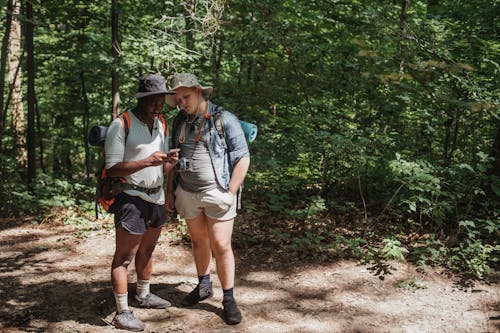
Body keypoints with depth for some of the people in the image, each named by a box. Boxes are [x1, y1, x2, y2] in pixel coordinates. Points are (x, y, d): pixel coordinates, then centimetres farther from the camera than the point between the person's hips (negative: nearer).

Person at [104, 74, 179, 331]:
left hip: (156, 197, 7)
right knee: (124, 257, -4)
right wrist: (146, 162, -26)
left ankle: (142, 295, 36)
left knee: (146, 250, 20)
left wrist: (170, 162, -10)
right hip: (131, 198, -7)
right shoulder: (121, 125, -13)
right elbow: (113, 169, -16)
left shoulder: (161, 125, 9)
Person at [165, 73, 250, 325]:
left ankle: (229, 299, 8)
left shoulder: (224, 119, -10)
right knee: (198, 240, 17)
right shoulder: (180, 122, 7)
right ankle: (204, 286, 35)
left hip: (217, 193, -5)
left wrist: (231, 192, -13)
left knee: (221, 245, -4)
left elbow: (243, 157, -9)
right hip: (187, 192, 5)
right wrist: (170, 191, 12)